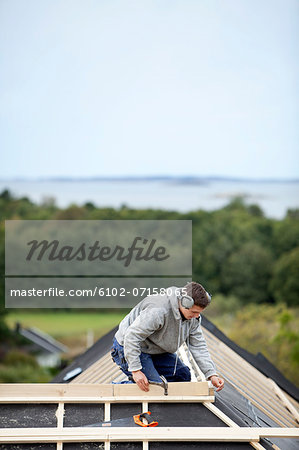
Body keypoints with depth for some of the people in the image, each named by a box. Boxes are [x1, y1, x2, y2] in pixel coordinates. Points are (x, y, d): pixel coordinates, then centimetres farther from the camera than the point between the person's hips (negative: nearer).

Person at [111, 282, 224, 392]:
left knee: (183, 375, 3)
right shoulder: (158, 311, -36)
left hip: (156, 350, 8)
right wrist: (136, 370, -36)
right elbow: (132, 336, -35)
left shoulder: (193, 316, -10)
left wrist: (212, 375, -16)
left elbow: (199, 346, -4)